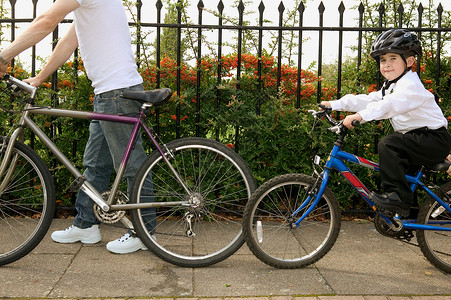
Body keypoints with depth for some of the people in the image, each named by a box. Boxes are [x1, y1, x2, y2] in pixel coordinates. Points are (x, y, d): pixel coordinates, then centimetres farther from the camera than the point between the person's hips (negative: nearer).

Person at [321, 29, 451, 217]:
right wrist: (334, 104, 2)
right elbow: (368, 100, 10)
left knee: (388, 143, -26)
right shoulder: (390, 86, 16)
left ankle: (398, 195, -23)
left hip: (435, 139, -11)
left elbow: (391, 104, -37)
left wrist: (360, 115, -51)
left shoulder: (410, 85, -18)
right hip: (419, 140, 11)